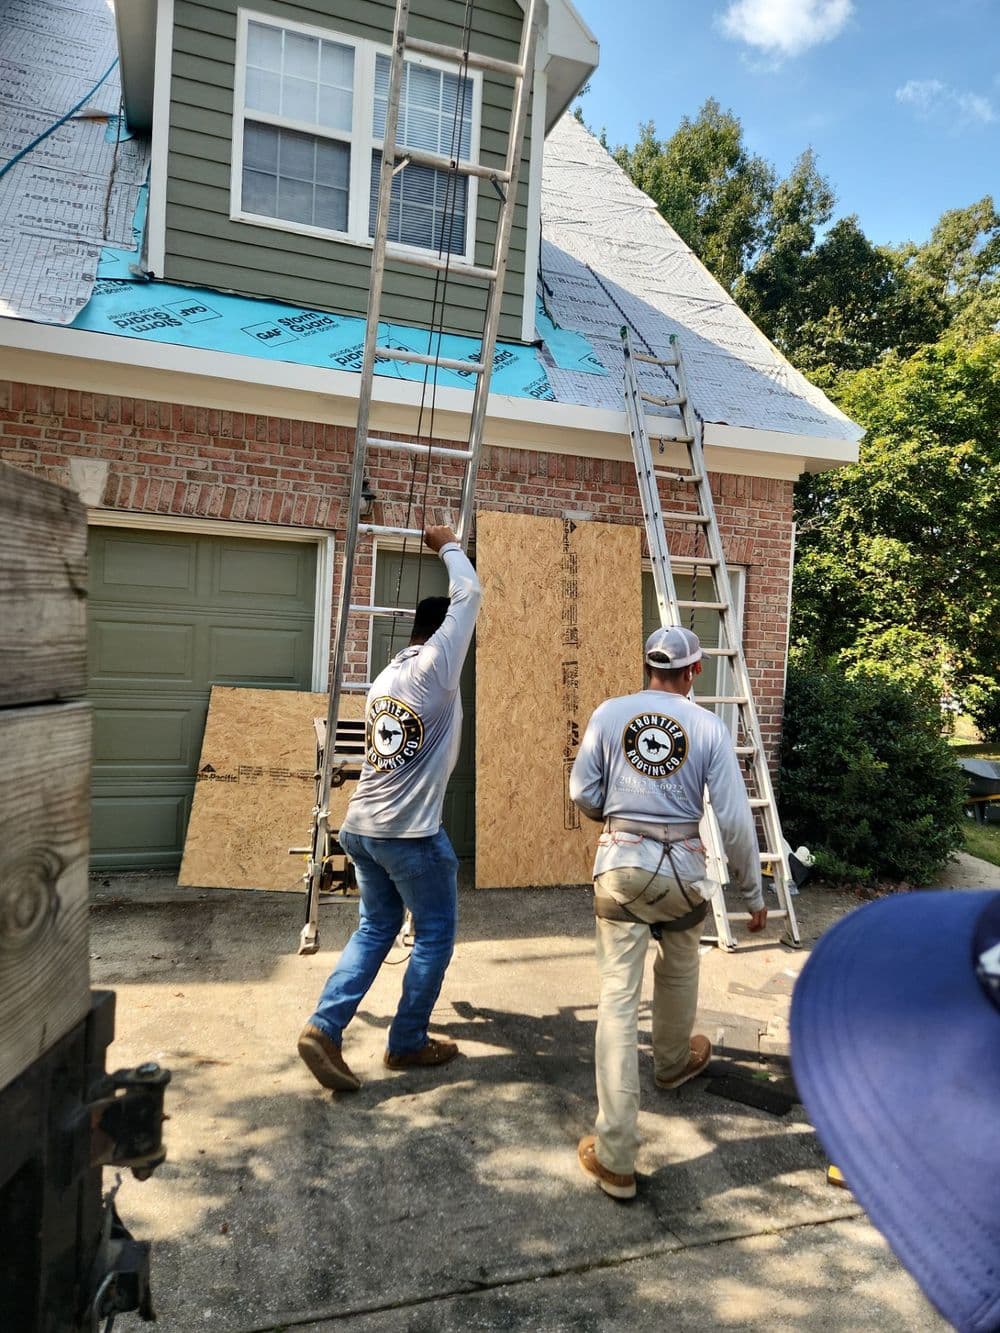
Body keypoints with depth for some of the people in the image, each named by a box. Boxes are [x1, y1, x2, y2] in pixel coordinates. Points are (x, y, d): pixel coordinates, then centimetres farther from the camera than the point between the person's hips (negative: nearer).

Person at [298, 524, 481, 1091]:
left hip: (361, 826, 8)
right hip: (411, 833, -8)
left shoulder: (385, 678, 13)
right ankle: (408, 1042, 21)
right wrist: (449, 545, 14)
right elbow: (469, 595, -2)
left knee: (376, 927, 19)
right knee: (435, 934, 10)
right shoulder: (435, 668, -10)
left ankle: (325, 1027, 10)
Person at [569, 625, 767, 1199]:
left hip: (621, 862, 0)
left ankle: (616, 1157, 3)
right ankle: (675, 1061, 55)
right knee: (679, 968, 28)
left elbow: (582, 792, 1)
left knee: (619, 995, 2)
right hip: (682, 866, 0)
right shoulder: (709, 726, -4)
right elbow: (735, 817, -5)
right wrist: (754, 891, 5)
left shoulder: (609, 713, -2)